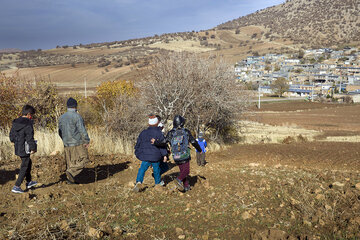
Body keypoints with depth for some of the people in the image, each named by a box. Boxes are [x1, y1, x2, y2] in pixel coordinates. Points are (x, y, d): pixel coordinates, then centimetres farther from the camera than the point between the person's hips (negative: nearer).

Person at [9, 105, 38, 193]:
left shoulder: (15, 123, 6)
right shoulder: (28, 124, -19)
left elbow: (11, 136, 12)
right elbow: (30, 138, -20)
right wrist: (33, 148, -10)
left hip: (17, 149, 8)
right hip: (25, 149, -8)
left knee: (28, 163, 25)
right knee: (24, 167, 3)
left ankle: (29, 182, 36)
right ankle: (16, 187, 2)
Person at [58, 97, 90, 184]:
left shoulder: (62, 117, 8)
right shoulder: (77, 116, -13)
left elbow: (60, 132, 14)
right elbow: (82, 130, -15)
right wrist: (87, 141, -5)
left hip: (66, 144, 7)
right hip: (77, 144, -7)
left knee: (70, 162, 13)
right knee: (83, 159, 3)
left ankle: (70, 179, 14)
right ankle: (71, 172, -12)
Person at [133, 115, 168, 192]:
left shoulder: (143, 133, 7)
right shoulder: (159, 133, -7)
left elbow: (138, 144, 13)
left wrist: (137, 153, 25)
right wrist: (164, 155, -8)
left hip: (145, 155, 2)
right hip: (156, 156, -2)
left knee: (142, 169, 2)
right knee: (156, 169, 13)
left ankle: (138, 182, -18)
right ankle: (158, 183, 29)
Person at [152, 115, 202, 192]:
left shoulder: (171, 133, -3)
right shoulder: (186, 132, -6)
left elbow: (164, 142, -10)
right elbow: (194, 142, -1)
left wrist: (155, 142, 7)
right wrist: (200, 150, 14)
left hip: (176, 157, 3)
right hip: (185, 155, -3)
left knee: (182, 171, 19)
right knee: (186, 171, 7)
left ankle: (186, 186, 20)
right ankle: (179, 179, -19)